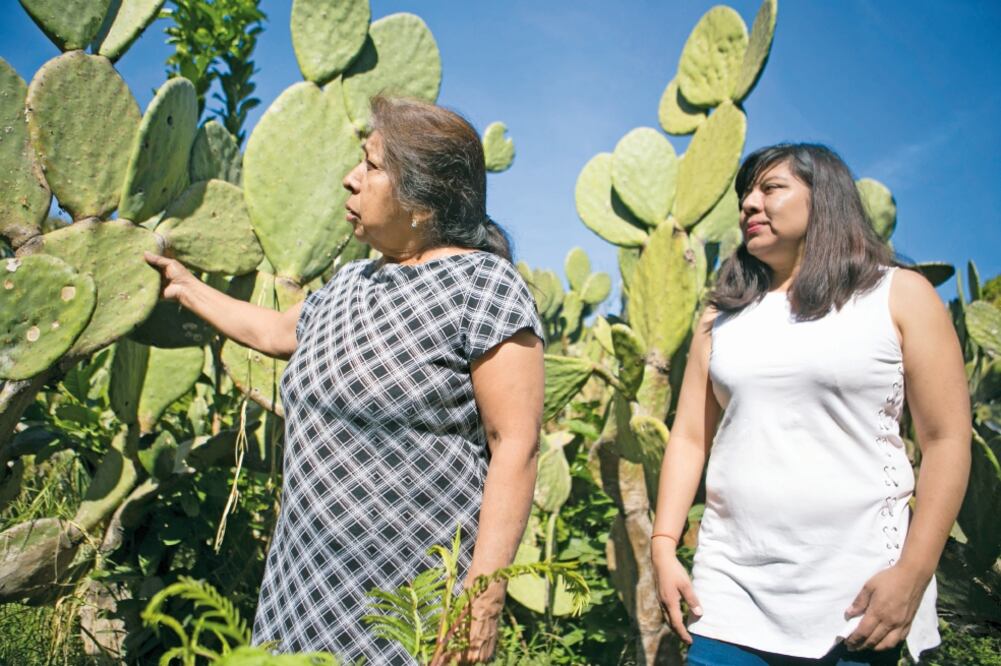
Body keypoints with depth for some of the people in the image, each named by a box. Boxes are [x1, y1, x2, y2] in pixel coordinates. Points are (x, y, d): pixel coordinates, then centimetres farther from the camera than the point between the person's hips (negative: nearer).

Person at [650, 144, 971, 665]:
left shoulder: (899, 295, 1)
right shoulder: (723, 312, 10)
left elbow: (946, 440, -4)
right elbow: (689, 436, 8)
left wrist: (912, 574, -11)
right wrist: (663, 547, -1)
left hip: (856, 593, -2)